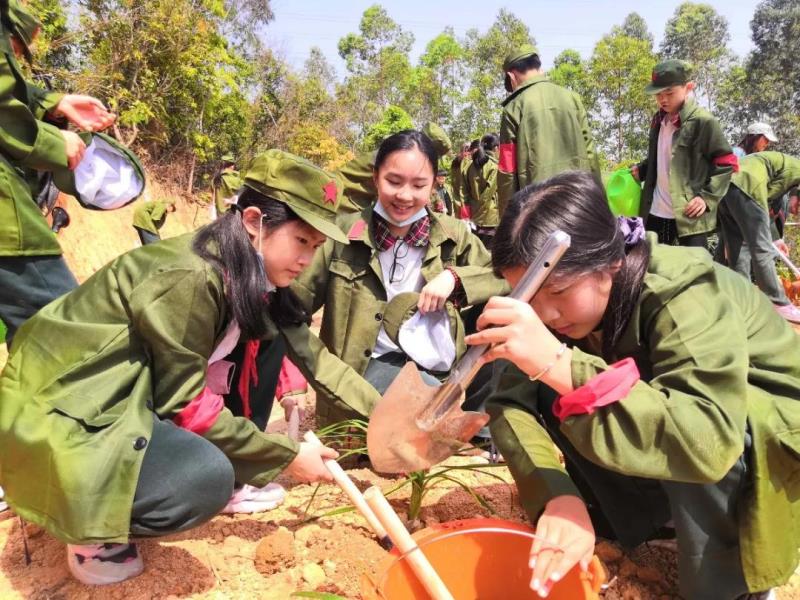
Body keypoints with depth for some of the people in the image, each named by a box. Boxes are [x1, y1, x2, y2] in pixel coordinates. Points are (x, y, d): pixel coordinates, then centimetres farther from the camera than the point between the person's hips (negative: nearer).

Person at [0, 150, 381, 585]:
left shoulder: (248, 276, -3)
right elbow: (184, 403, -22)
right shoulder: (189, 278, -28)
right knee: (207, 477, -32)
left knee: (267, 339, 0)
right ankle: (90, 532, -2)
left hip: (132, 394, 9)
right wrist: (286, 455, -14)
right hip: (60, 414, -8)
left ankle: (228, 481, 12)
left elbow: (310, 352, -2)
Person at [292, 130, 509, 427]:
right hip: (370, 367, -4)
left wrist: (454, 278, -15)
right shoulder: (344, 233, -2)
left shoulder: (453, 235, 3)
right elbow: (296, 302, -3)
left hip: (435, 367, 4)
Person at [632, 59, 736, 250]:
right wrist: (640, 169, 6)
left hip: (690, 215, -7)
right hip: (656, 212, 7)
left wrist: (707, 197, -15)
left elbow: (727, 163, -8)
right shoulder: (659, 120, 10)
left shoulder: (703, 121, -11)